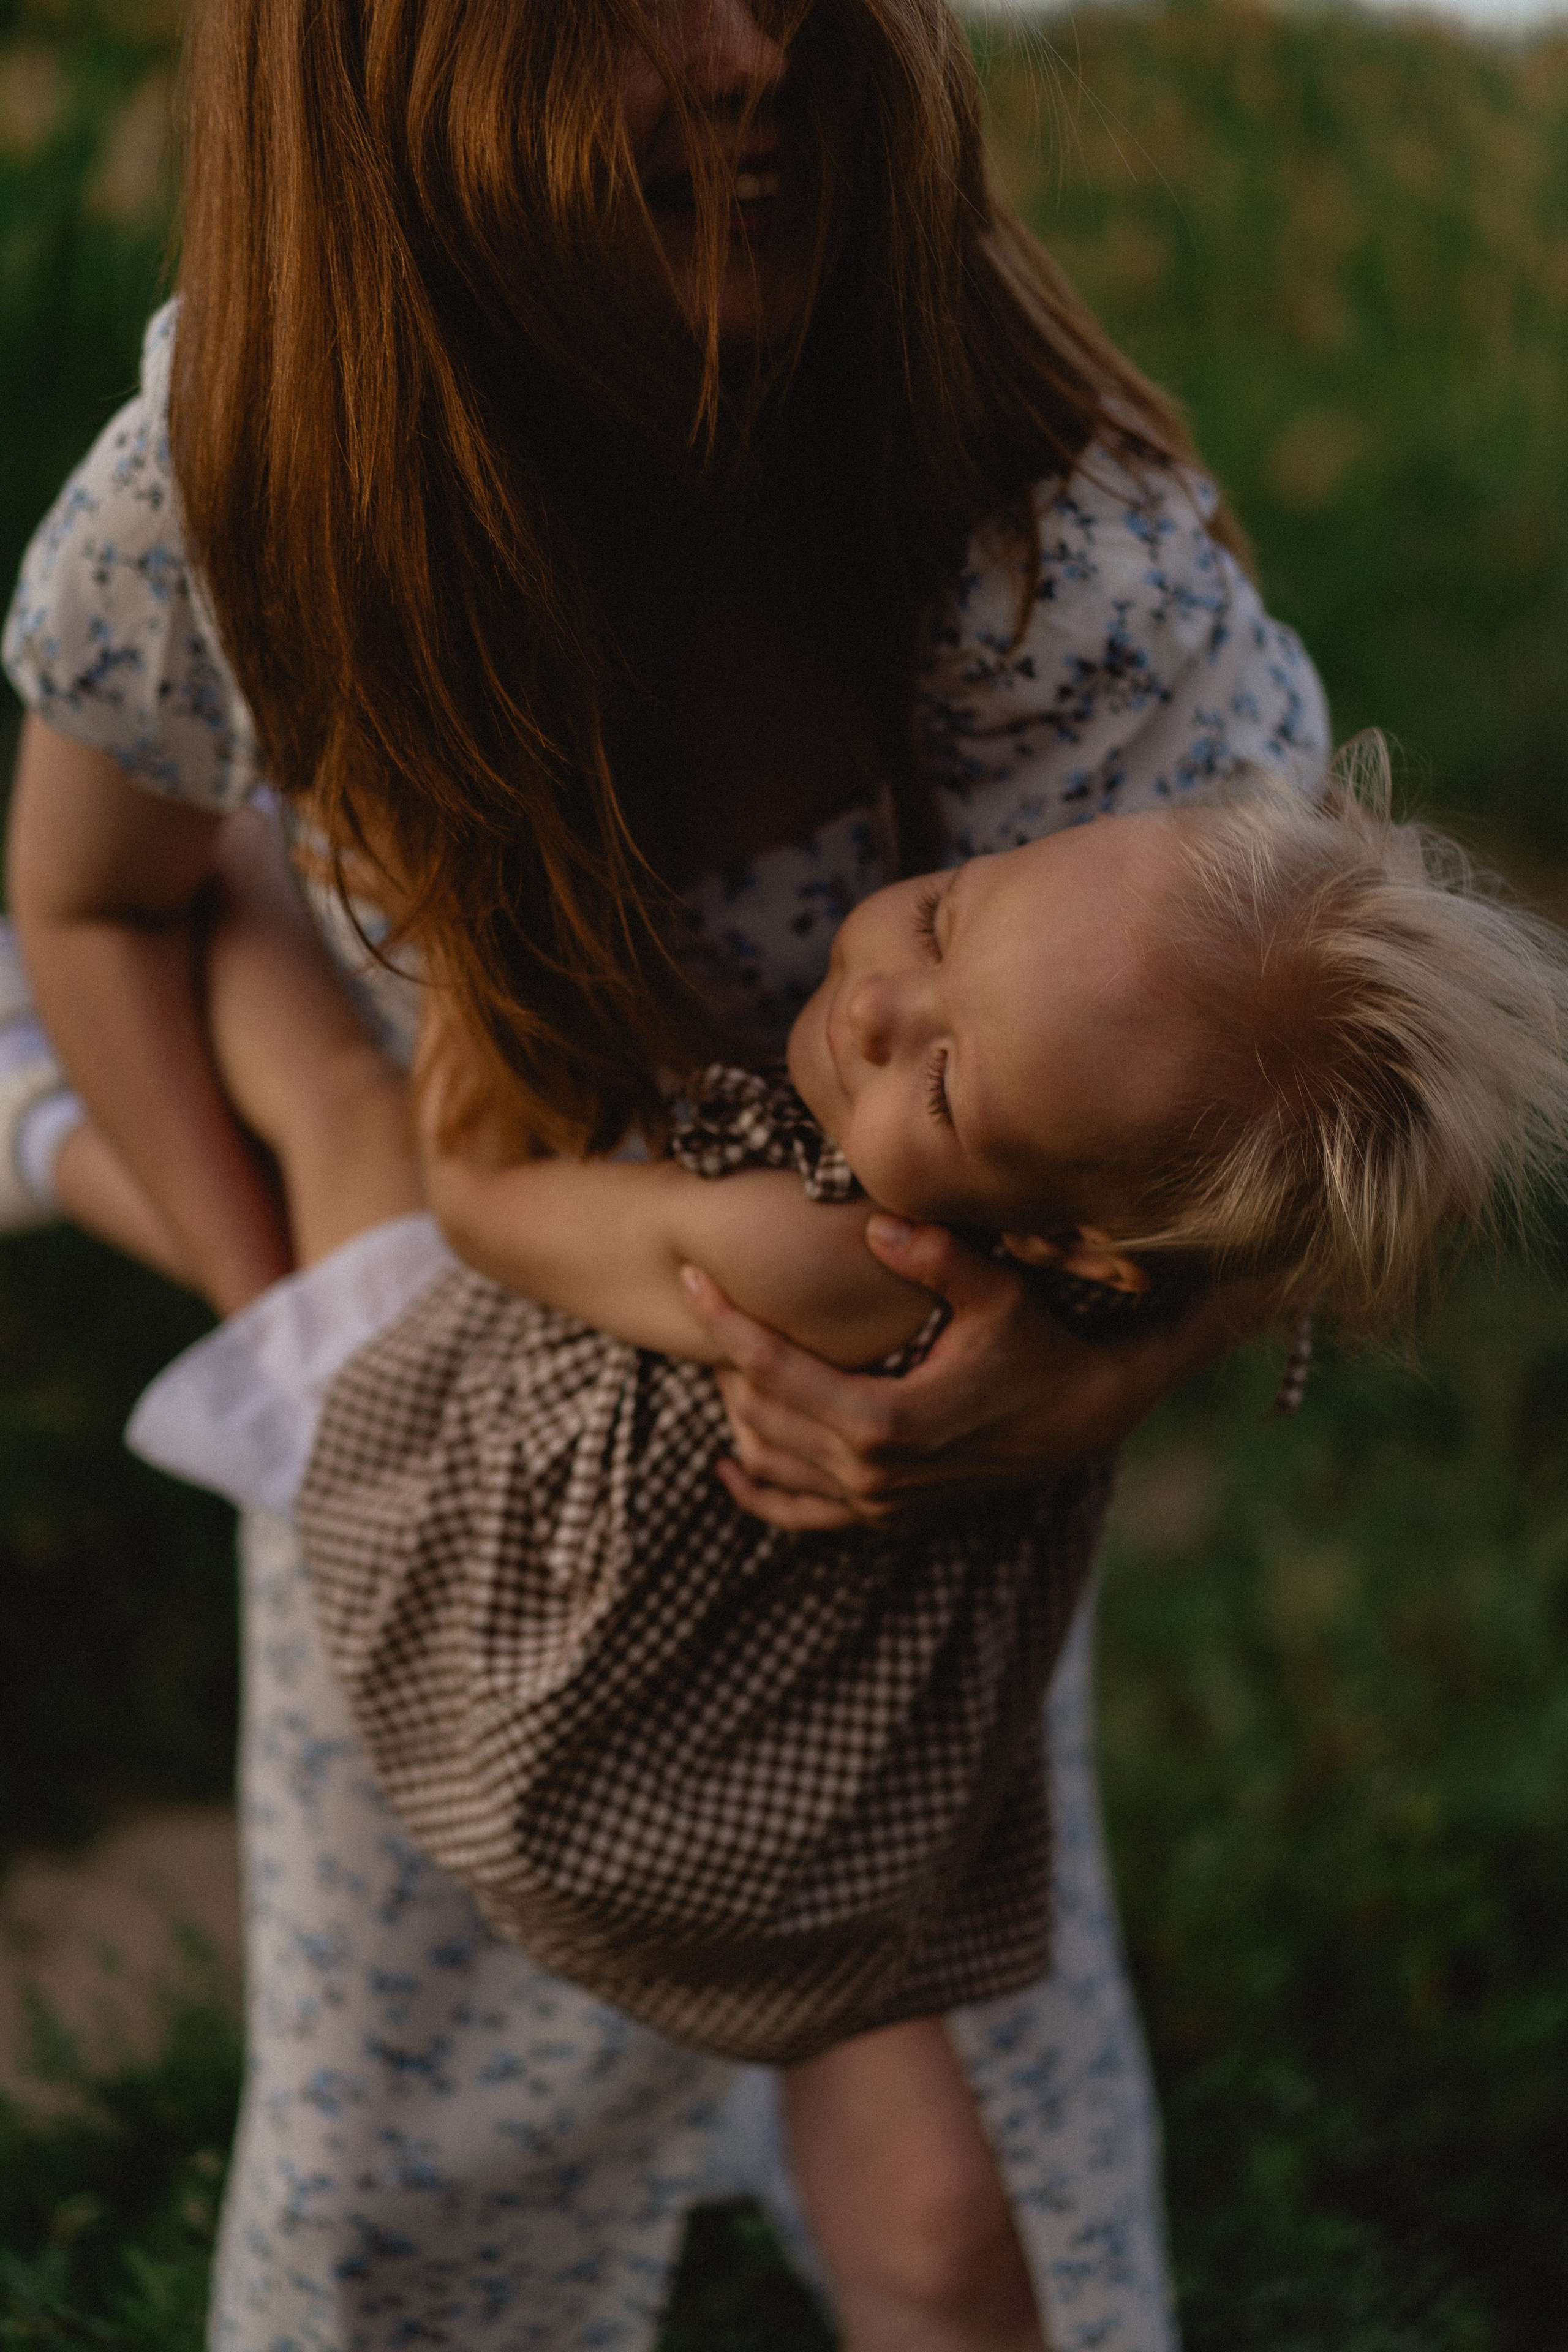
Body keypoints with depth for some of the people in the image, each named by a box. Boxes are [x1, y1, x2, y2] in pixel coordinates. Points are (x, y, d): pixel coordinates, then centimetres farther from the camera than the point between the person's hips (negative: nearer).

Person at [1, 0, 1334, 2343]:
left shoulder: (1035, 533, -33)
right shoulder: (234, 488, -27)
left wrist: (1092, 1383, -39)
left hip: (909, 1373, -1)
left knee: (963, 2013, 11)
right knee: (399, 2063, 17)